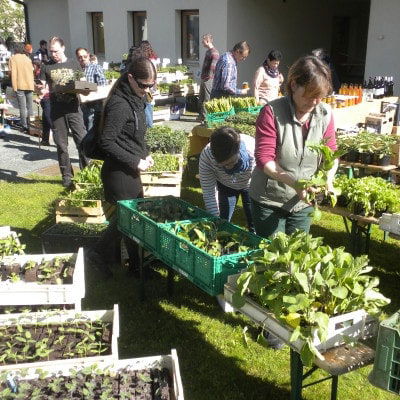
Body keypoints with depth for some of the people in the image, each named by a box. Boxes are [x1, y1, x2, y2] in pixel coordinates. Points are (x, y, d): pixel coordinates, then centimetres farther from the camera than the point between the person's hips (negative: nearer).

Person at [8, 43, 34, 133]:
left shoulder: (13, 58, 0)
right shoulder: (28, 58, 13)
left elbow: (13, 73, -8)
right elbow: (32, 71, 11)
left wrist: (14, 86, -9)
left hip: (20, 85, -4)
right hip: (30, 85, 4)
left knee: (22, 107, -2)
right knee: (30, 106, 12)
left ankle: (25, 126, -4)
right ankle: (30, 124, 15)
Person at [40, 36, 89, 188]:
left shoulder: (74, 64, 8)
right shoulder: (46, 67, 9)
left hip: (73, 108, -1)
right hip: (57, 110, 1)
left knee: (82, 141, -7)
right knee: (61, 145, 6)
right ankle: (67, 175, 16)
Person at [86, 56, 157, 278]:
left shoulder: (135, 99, 10)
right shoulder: (120, 104, -20)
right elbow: (106, 142, -22)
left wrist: (145, 154, 6)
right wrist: (135, 162, -19)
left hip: (130, 170, 9)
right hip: (119, 172, -9)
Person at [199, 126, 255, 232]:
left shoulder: (254, 151, -41)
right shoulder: (206, 156, -36)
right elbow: (208, 194, -26)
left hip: (250, 185, -1)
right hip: (225, 186, 1)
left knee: (254, 226, -2)